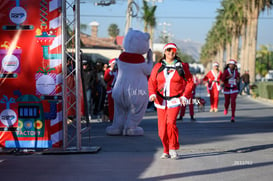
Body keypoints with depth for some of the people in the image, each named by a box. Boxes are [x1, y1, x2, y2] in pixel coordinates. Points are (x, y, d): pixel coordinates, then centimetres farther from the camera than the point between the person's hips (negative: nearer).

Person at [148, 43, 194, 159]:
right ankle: (166, 151, 18)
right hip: (161, 100, 2)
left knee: (171, 122, -22)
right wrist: (152, 94, -7)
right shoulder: (158, 67, 9)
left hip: (175, 100, -2)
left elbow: (189, 82, 7)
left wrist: (185, 96, -5)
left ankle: (173, 149, -7)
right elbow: (152, 82, 10)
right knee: (162, 127, 1)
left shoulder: (182, 66, 5)